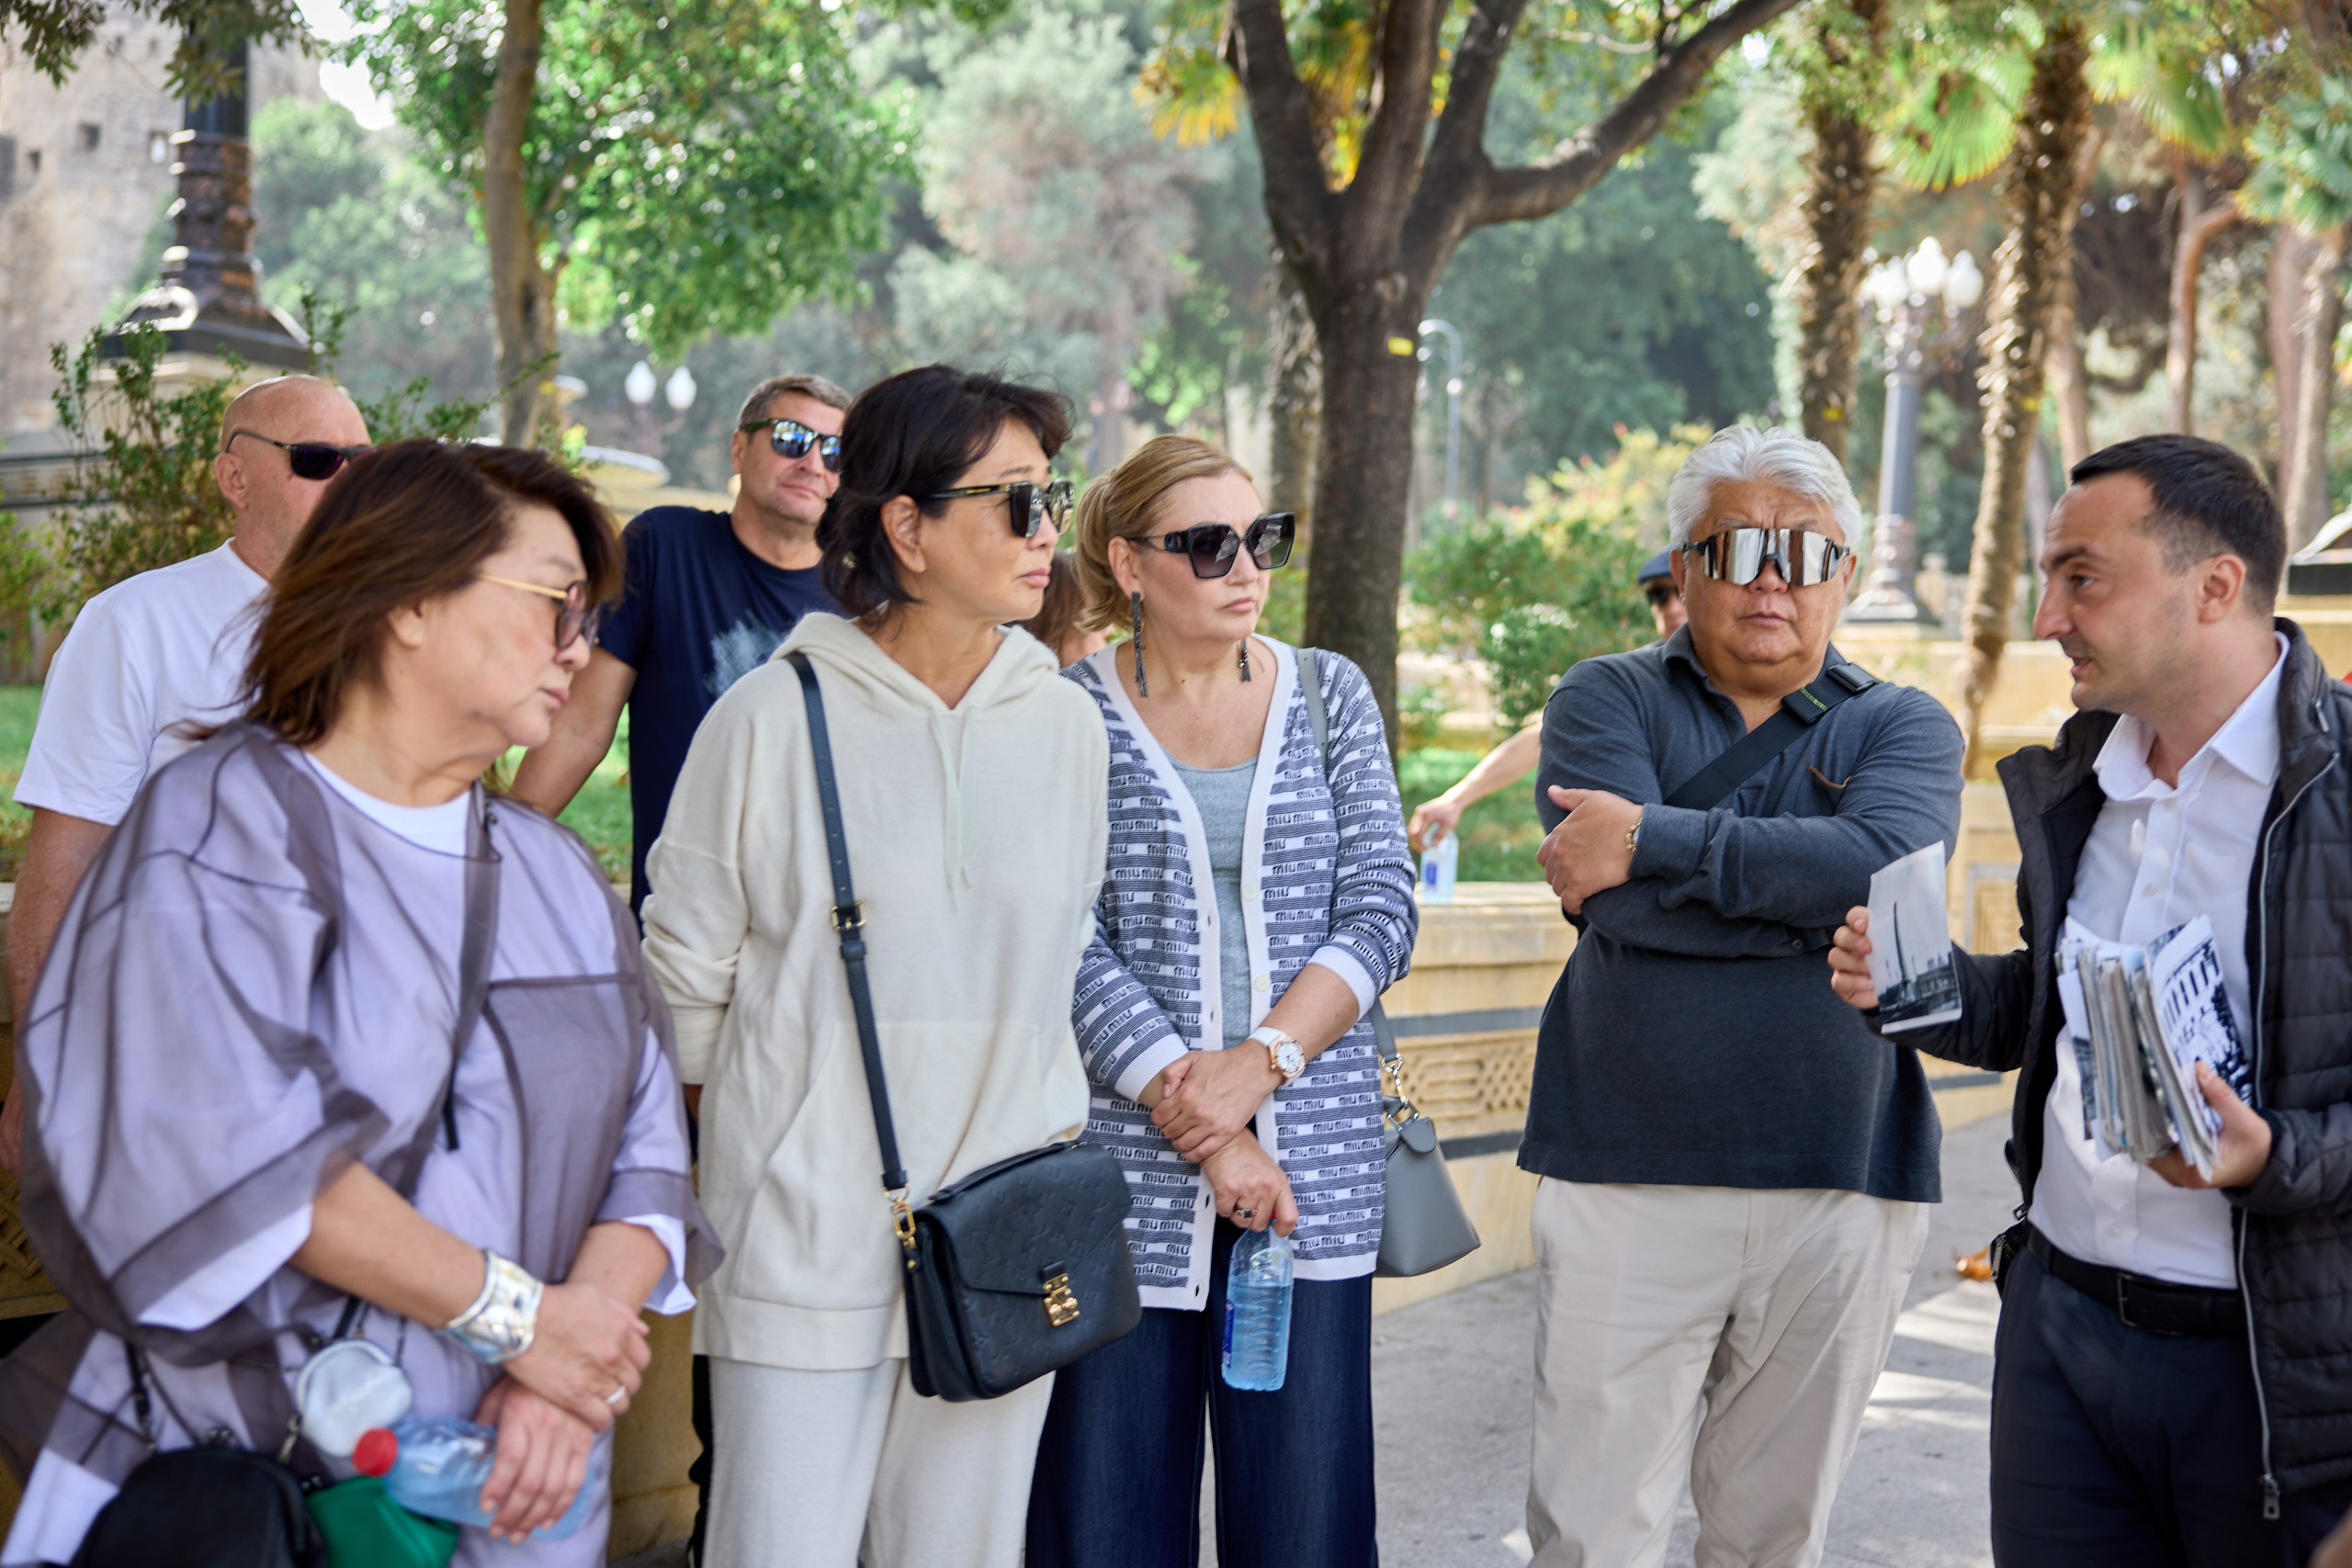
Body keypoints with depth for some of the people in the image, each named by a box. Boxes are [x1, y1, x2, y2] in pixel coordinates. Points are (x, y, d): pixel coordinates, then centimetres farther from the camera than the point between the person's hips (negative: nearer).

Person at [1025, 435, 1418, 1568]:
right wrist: (1200, 1124, -13)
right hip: (1126, 1168, -2)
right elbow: (1071, 948, -7)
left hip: (1314, 1169, 2)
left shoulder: (1332, 695, 9)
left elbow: (1378, 915, 3)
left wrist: (1260, 1061, -11)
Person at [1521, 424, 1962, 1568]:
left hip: (1837, 1194, 2)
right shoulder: (1608, 700, 6)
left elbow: (1887, 864, -16)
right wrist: (1817, 905, -12)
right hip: (1626, 1176, -1)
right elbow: (1615, 904, -12)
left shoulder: (1903, 729, 9)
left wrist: (1651, 840, -14)